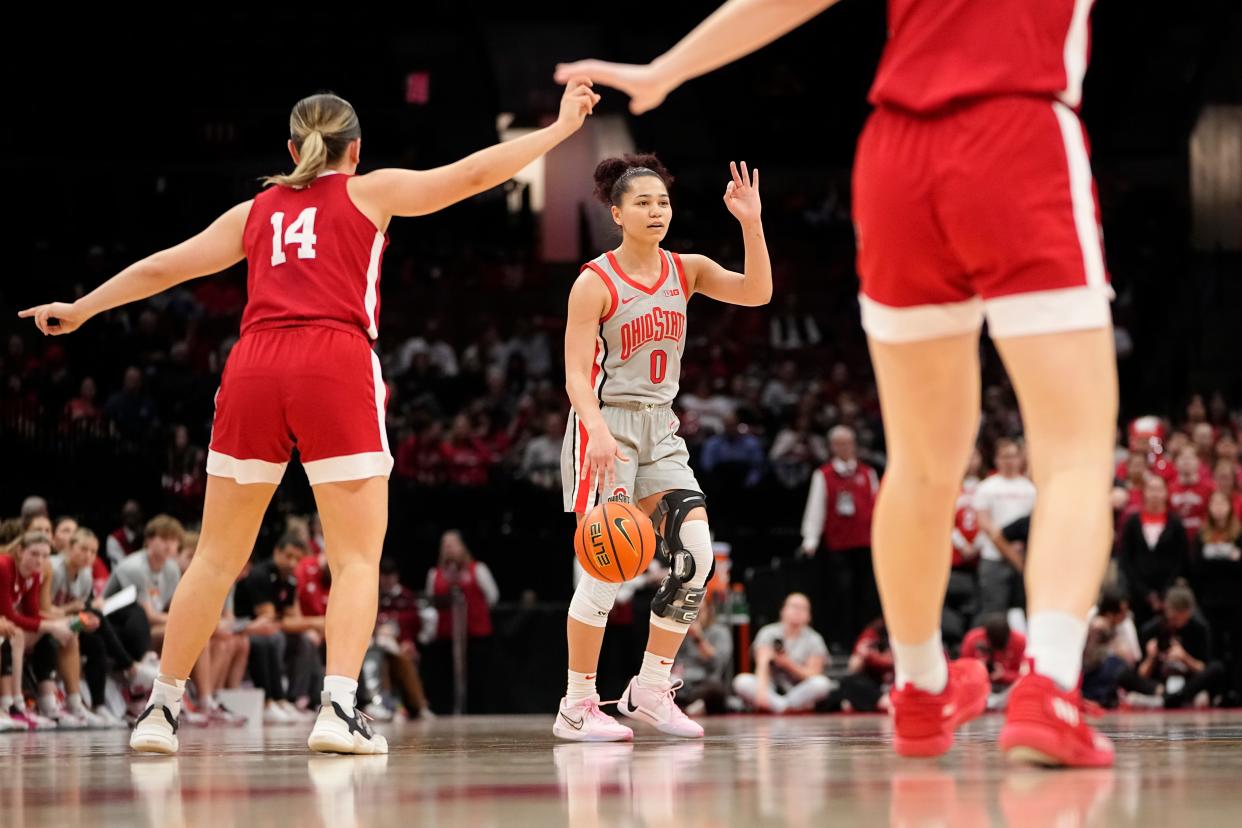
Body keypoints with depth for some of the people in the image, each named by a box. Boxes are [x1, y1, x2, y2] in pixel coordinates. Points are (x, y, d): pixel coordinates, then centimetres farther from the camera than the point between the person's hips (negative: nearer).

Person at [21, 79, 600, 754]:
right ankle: (337, 709, -18)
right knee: (358, 558, -2)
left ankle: (162, 709, 13)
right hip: (335, 369, -4)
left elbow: (162, 267, 28)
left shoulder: (256, 210, 24)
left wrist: (81, 310, 40)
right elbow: (474, 174, 11)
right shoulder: (369, 192, 15)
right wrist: (560, 129, 20)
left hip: (252, 369, 4)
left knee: (217, 558, 11)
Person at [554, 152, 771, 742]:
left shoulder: (686, 271, 7)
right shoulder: (595, 283, -9)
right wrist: (599, 433, -29)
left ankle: (650, 688, 5)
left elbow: (756, 294, -6)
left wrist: (751, 224, -18)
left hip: (661, 428, 6)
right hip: (607, 425, -6)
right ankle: (578, 705, 0)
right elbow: (576, 373, -13)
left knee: (695, 551, -7)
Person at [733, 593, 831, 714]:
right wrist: (762, 690, -35)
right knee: (742, 681, -28)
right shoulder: (768, 633, 0)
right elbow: (762, 665, -16)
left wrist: (789, 665, -21)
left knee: (821, 683, -30)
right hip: (771, 692, 0)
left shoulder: (813, 639, 3)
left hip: (800, 693, 0)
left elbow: (813, 675, -5)